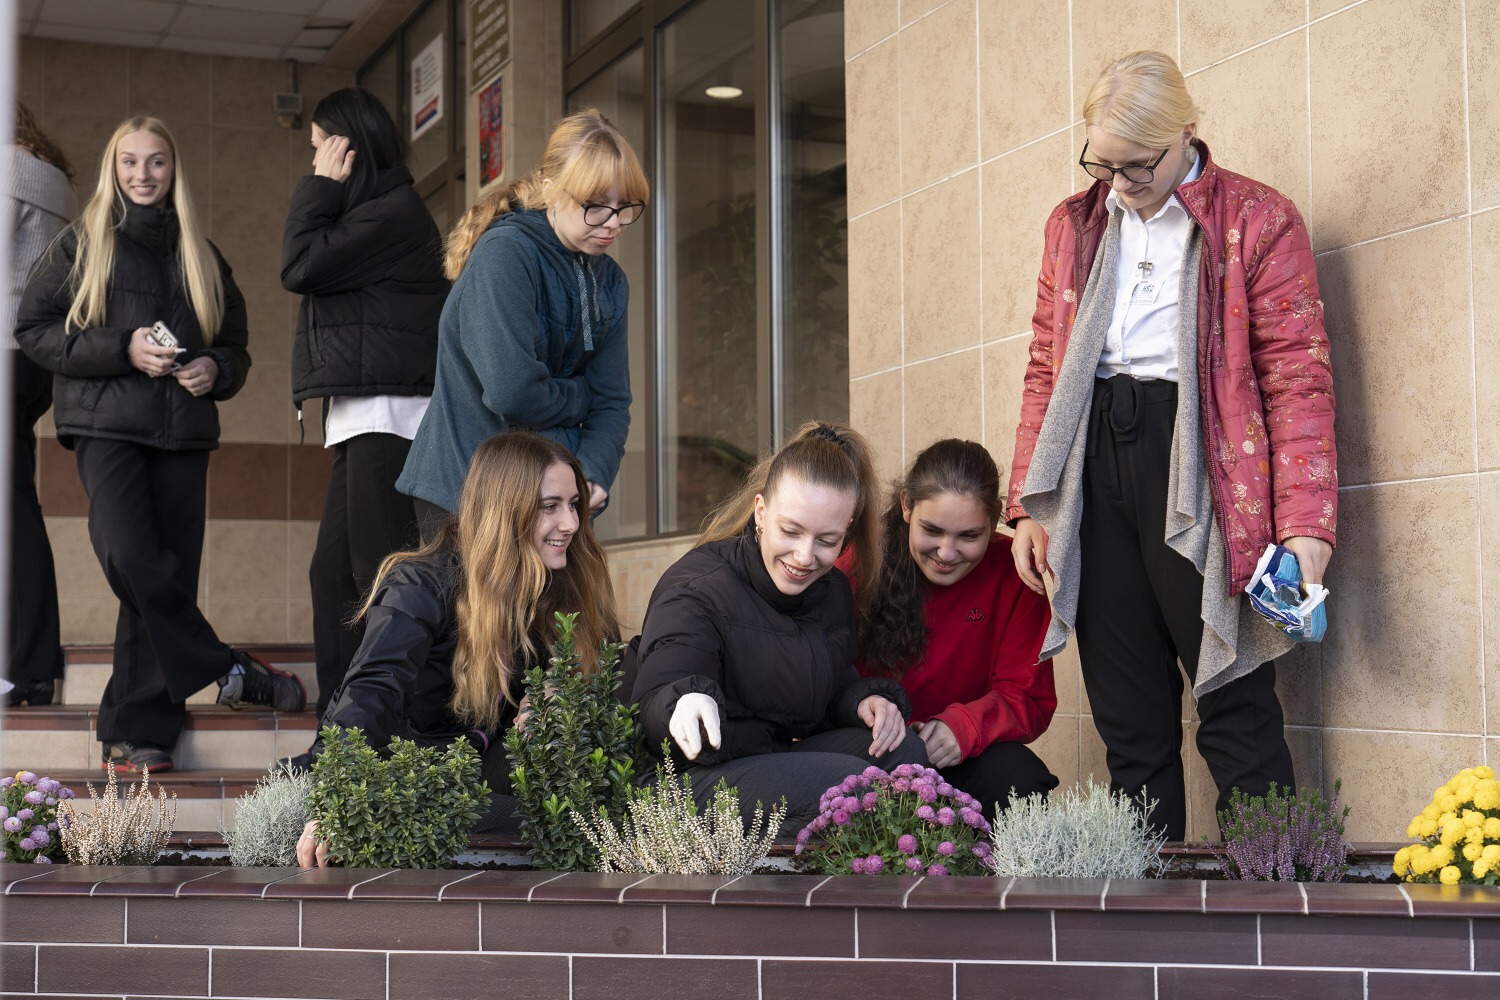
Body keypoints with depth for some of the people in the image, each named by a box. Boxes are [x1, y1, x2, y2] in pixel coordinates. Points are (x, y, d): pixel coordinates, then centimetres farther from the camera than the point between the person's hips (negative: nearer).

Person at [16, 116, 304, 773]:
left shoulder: (200, 255, 19)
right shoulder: (81, 244, 10)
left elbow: (236, 345, 23)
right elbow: (33, 329, 3)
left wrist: (216, 369, -1)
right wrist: (122, 349, -9)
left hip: (183, 431, 3)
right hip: (106, 424, -3)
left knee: (169, 575, -3)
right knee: (131, 559, -24)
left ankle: (136, 732, 1)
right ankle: (229, 673, -12)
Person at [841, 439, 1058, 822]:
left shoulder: (1013, 574, -4)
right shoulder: (859, 566, -6)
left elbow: (1029, 699, -5)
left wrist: (964, 726, -26)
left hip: (962, 759, 1)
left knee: (1019, 781, -31)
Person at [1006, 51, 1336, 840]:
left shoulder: (1257, 220, 0)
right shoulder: (1074, 225, 16)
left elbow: (1298, 377, -5)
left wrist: (1305, 527, -14)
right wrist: (1029, 505, 8)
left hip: (1198, 469, -4)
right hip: (1094, 466, 5)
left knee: (1235, 713, -4)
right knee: (1128, 721, 7)